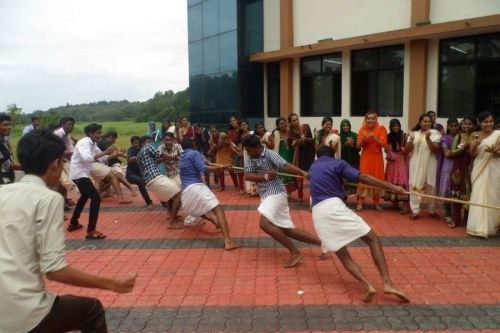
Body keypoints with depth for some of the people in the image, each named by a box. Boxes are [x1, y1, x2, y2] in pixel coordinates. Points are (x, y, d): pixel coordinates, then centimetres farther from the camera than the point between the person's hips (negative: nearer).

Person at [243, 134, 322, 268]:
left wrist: (304, 173, -38)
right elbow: (247, 176, -2)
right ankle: (322, 242, 13)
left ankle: (295, 252, -17)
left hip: (275, 193, -8)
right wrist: (265, 176, -15)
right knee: (287, 230, 7)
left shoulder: (269, 154, -10)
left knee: (265, 224, -25)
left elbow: (285, 166, -24)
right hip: (266, 195, 8)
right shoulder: (252, 158, 11)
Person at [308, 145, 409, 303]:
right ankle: (388, 284, -11)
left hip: (317, 212, 5)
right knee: (373, 239, 3)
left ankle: (368, 286, -13)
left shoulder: (312, 167, 26)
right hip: (334, 206, -5)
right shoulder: (337, 163, 10)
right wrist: (391, 186, -4)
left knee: (341, 254, 9)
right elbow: (362, 177, -4)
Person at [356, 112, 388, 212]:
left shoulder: (381, 129, -2)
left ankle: (376, 202, 14)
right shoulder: (362, 129, 2)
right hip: (365, 158, 0)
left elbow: (384, 144, -9)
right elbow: (358, 146, 1)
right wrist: (363, 139, -18)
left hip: (377, 158, 0)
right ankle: (360, 202, 1)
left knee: (377, 179, 3)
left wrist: (374, 138, -22)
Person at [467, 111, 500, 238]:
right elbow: (472, 155, 4)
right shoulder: (475, 136, 7)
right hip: (479, 170, 3)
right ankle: (480, 227, 8)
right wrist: (474, 145, -13)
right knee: (479, 197, 1)